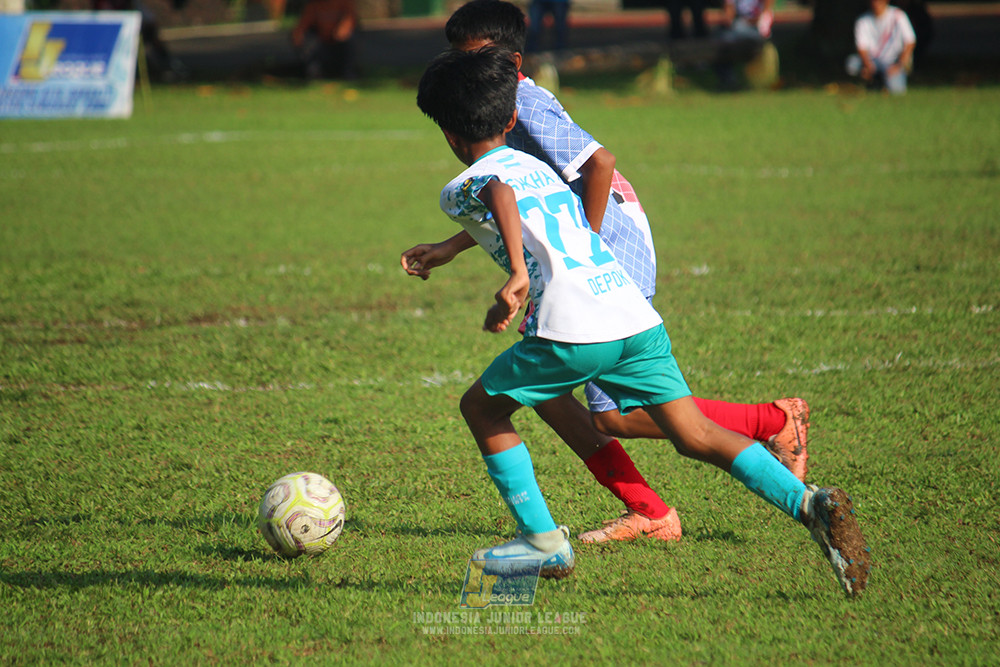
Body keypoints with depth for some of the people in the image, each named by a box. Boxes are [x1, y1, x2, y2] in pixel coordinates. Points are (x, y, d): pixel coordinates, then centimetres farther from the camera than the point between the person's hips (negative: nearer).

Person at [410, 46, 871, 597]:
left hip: (571, 327, -6)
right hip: (636, 312, 6)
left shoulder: (460, 189, 9)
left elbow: (498, 196, -16)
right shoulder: (534, 166, 30)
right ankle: (807, 503, -16)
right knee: (695, 435, 4)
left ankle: (543, 542, 12)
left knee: (481, 409, 16)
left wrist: (517, 275, -28)